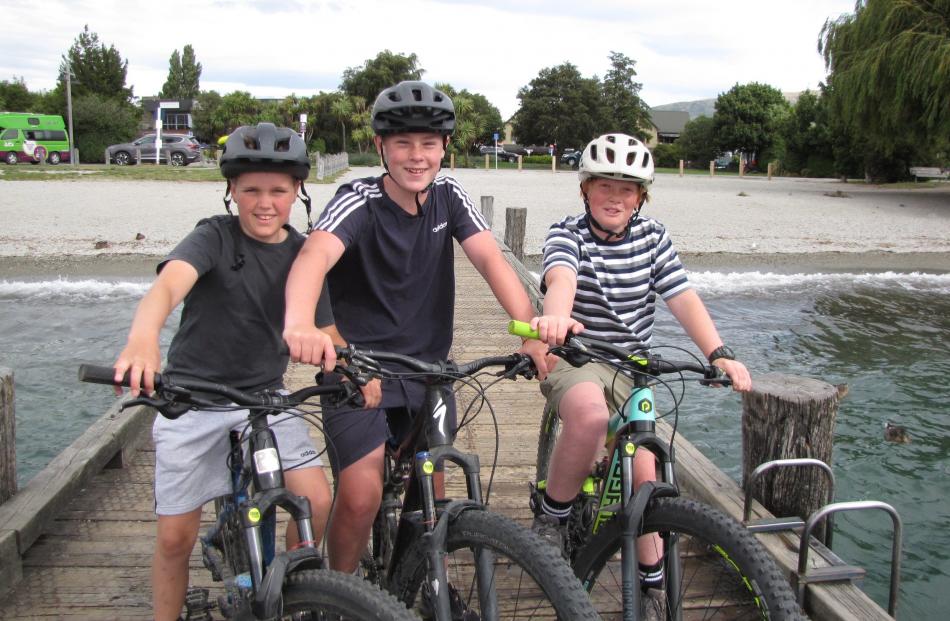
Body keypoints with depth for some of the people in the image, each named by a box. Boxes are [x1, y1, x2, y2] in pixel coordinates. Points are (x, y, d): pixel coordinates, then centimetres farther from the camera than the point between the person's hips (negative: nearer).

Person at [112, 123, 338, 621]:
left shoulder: (302, 254, -1)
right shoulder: (215, 237, -13)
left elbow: (324, 332, 0)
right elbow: (171, 281, -33)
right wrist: (143, 337, -55)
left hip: (264, 395, 3)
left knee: (317, 501, -12)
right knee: (175, 537, 1)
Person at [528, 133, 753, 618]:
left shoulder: (653, 238, 2)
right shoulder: (566, 234, -10)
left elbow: (683, 299, -8)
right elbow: (561, 278, -33)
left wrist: (719, 354, -24)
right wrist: (556, 317, -57)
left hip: (631, 365, 4)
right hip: (572, 359, -4)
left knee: (643, 473, -5)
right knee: (590, 415, -37)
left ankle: (652, 580, 17)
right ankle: (551, 517, -13)